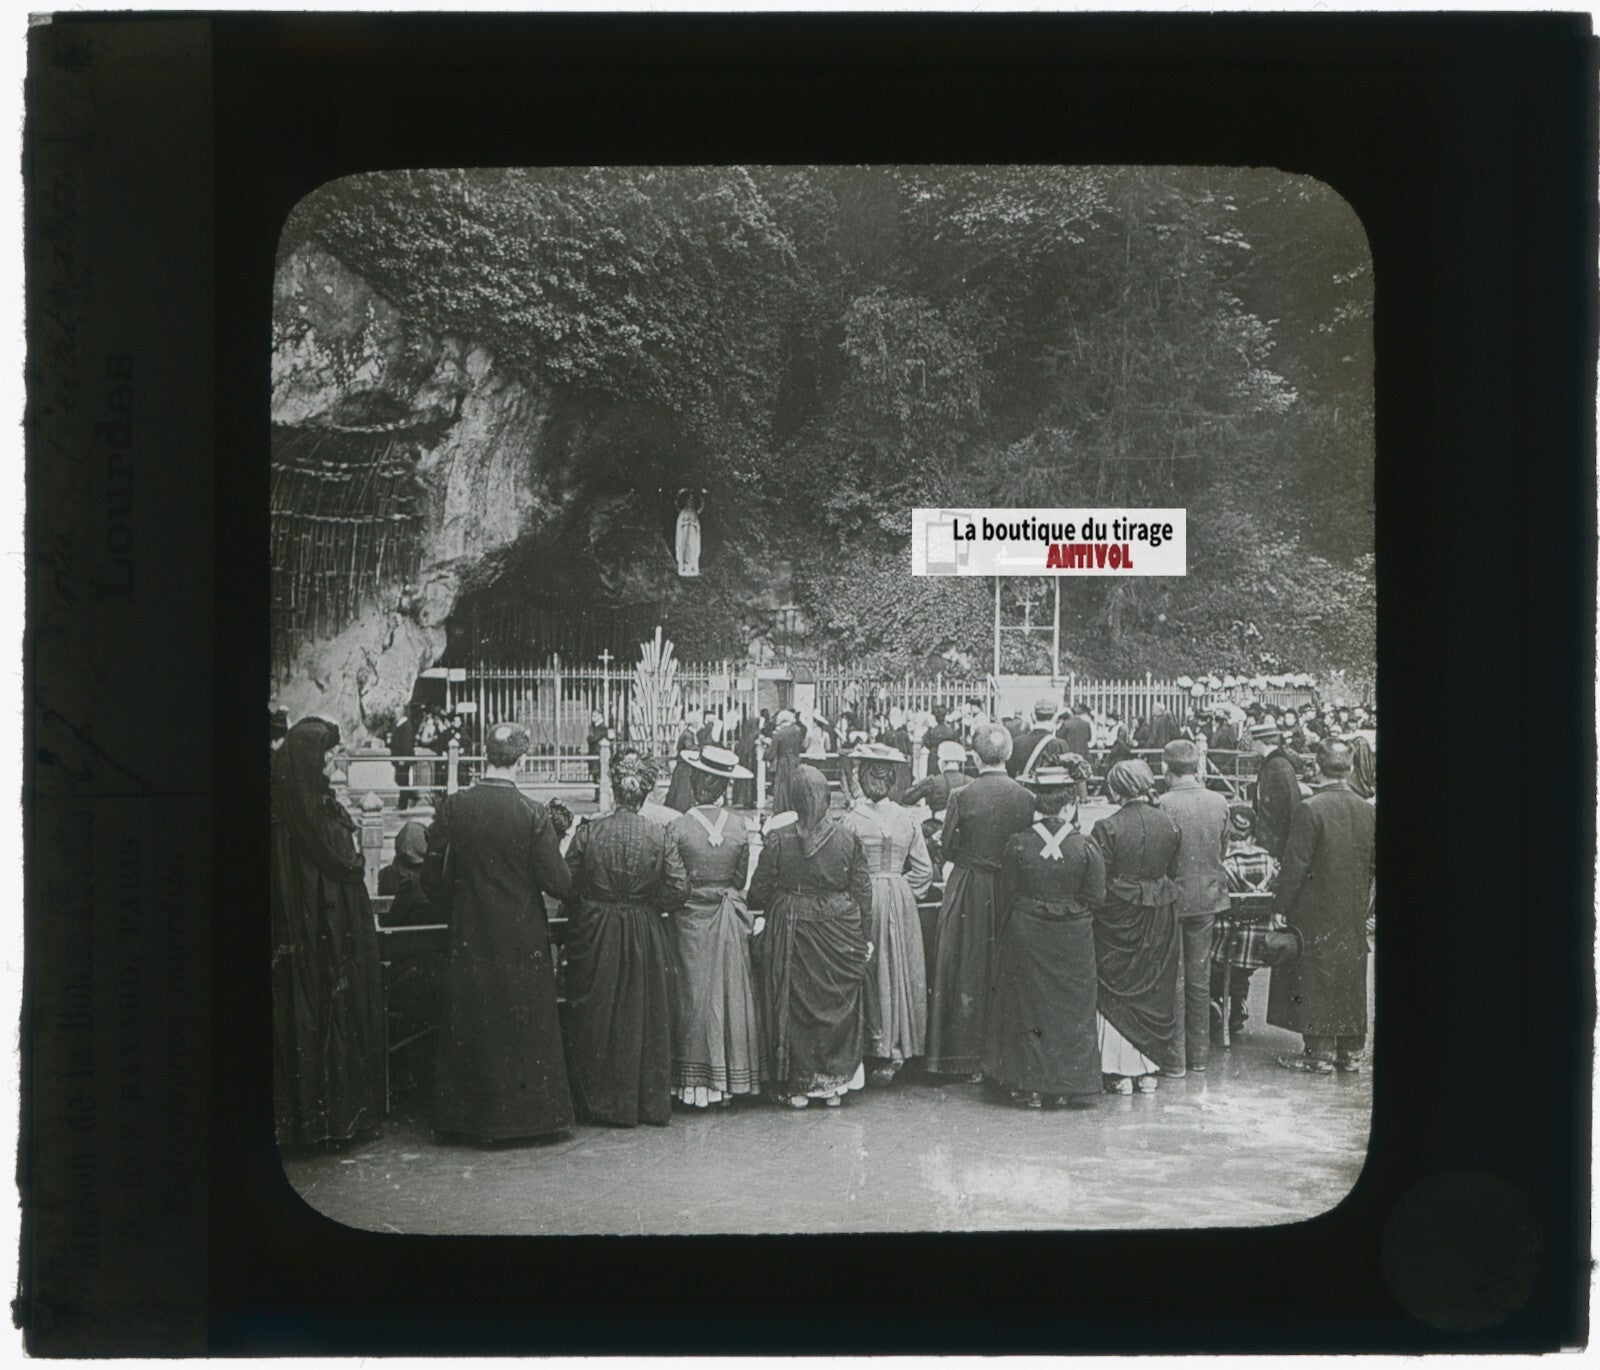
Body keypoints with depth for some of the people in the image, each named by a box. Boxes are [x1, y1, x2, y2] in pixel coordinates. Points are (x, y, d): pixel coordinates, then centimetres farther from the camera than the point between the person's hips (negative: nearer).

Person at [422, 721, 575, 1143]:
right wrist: (558, 844, 6)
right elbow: (556, 883, -12)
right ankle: (526, 1111, 14)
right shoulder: (533, 814, -13)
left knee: (470, 1024, 11)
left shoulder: (453, 808, -7)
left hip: (470, 937, 2)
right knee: (525, 1024, 9)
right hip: (524, 939, -2)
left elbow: (433, 879, -2)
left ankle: (468, 1116, 18)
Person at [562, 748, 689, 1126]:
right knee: (647, 1017, 10)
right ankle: (650, 1101, 15)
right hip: (646, 938, 1)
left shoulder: (588, 833, -7)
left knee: (599, 1019, 8)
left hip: (597, 938, 0)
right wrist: (649, 903, 7)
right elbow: (678, 888, -10)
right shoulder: (660, 836, -7)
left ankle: (604, 1103, 12)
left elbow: (568, 886, -3)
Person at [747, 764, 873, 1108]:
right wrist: (862, 937, 9)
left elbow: (758, 890, -5)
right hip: (840, 932, 2)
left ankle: (798, 1087, 12)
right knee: (837, 1006, 13)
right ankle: (834, 1083, 19)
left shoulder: (778, 838, -10)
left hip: (791, 931, -2)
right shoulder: (847, 837, -5)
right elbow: (863, 891, 0)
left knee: (793, 1007, 8)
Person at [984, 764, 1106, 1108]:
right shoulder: (1086, 847, -9)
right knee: (1070, 1009, 11)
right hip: (1073, 939, 1)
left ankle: (1030, 1086, 10)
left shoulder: (1018, 845, -10)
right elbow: (1095, 898, -3)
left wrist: (1006, 932, 12)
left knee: (1027, 1007, 9)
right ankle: (1065, 1085, 16)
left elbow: (1005, 898, -3)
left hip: (1026, 938, -1)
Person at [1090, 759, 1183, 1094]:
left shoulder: (1108, 828, -15)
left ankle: (1121, 1071, 6)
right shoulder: (1168, 825, -1)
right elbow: (1172, 871, 8)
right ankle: (1148, 1069, 19)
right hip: (1160, 916, 4)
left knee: (1117, 992, 5)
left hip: (1118, 917, -4)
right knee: (1153, 988, 14)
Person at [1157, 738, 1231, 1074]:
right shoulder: (1219, 802, -4)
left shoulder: (1165, 804, -18)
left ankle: (1174, 1055, 8)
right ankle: (1199, 1053, 20)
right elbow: (1223, 848, 7)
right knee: (1200, 978, 14)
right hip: (1208, 897, 4)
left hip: (1172, 899, -4)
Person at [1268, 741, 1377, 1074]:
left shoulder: (1310, 810, -16)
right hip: (1354, 915, 6)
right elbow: (1371, 863, 9)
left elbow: (1296, 864, -16)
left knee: (1315, 979, 1)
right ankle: (1350, 1050, 20)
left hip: (1316, 914, -6)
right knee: (1351, 979, 13)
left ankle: (1320, 1053, 3)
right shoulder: (1367, 811, 2)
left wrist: (1280, 906, -8)